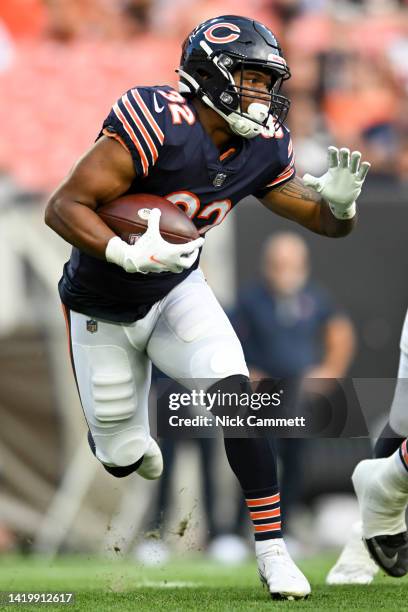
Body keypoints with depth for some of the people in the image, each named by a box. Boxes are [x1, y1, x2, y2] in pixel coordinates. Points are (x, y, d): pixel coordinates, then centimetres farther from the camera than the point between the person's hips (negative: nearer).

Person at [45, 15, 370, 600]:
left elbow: (324, 222, 0)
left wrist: (341, 203, -24)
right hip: (104, 306, -4)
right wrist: (128, 254, -46)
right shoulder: (158, 127, -30)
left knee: (235, 391, -21)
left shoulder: (262, 150, -11)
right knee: (125, 458, 8)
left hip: (177, 289, 4)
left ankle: (272, 550, -13)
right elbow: (63, 207, -31)